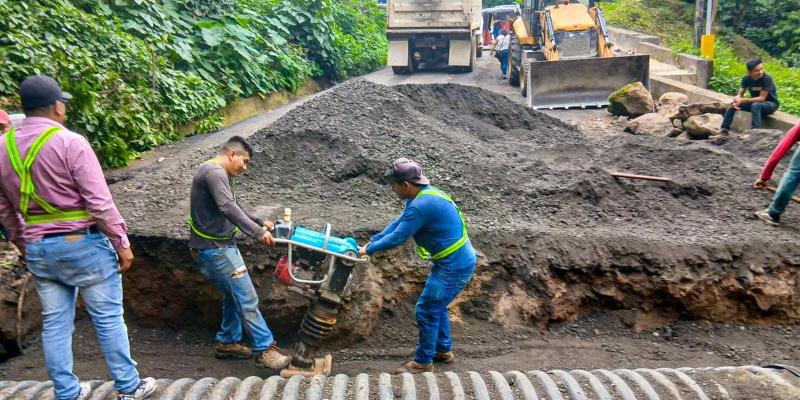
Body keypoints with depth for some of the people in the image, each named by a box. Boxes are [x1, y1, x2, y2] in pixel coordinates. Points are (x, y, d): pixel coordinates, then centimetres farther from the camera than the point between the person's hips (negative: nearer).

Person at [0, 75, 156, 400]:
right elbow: (100, 202, -17)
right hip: (83, 243, -6)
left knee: (55, 323, 14)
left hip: (37, 249, 6)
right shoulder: (70, 142, -15)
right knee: (108, 318, 6)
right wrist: (122, 243, -8)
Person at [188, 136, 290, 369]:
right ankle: (264, 350, -4)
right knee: (247, 299, -9)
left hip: (220, 245, 11)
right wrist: (258, 232, -32)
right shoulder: (214, 172, -17)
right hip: (215, 247, -11)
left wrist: (260, 222, 10)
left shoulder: (222, 175, 16)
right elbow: (228, 208, -29)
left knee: (233, 296, 19)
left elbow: (233, 209, 22)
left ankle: (227, 343, 29)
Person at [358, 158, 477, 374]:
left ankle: (423, 361, 15)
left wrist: (369, 250, -8)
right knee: (436, 306, 22)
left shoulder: (420, 206, -26)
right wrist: (372, 242, 7)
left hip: (455, 266, -10)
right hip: (461, 259, 10)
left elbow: (397, 237, -21)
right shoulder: (425, 194, 7)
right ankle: (443, 350, 37)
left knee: (427, 311, 0)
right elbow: (398, 223, 12)